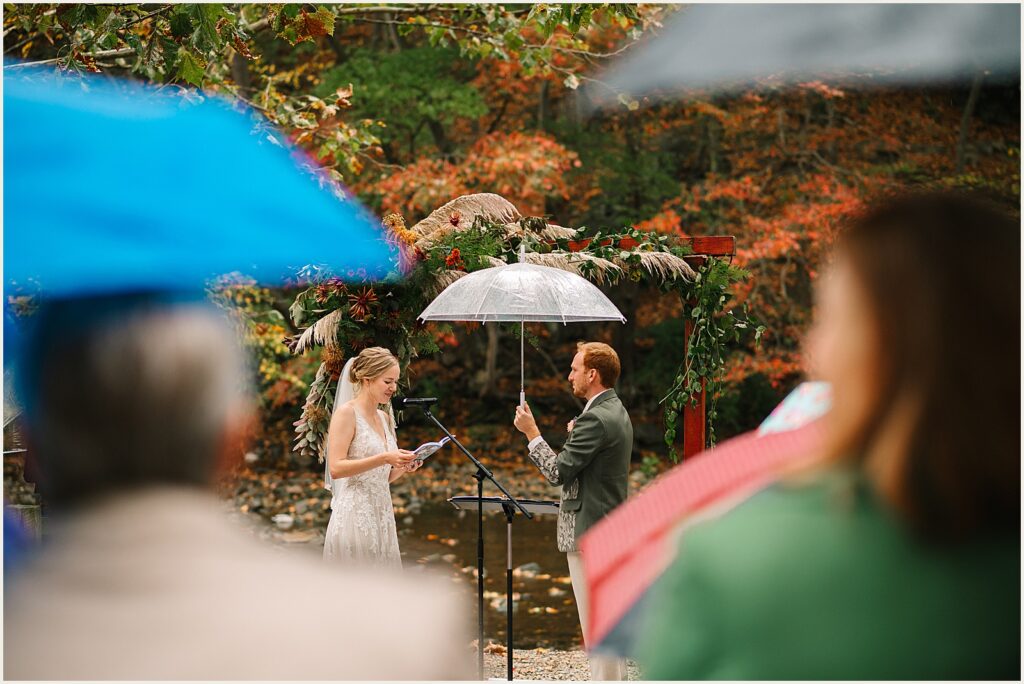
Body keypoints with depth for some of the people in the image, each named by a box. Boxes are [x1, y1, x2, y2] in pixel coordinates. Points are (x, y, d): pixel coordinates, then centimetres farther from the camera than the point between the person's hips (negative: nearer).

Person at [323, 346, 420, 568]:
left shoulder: (384, 418, 15)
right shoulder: (347, 413, -7)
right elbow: (335, 468, -17)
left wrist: (403, 468, 0)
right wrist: (384, 458, -22)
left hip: (382, 514, 8)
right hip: (355, 514, -8)